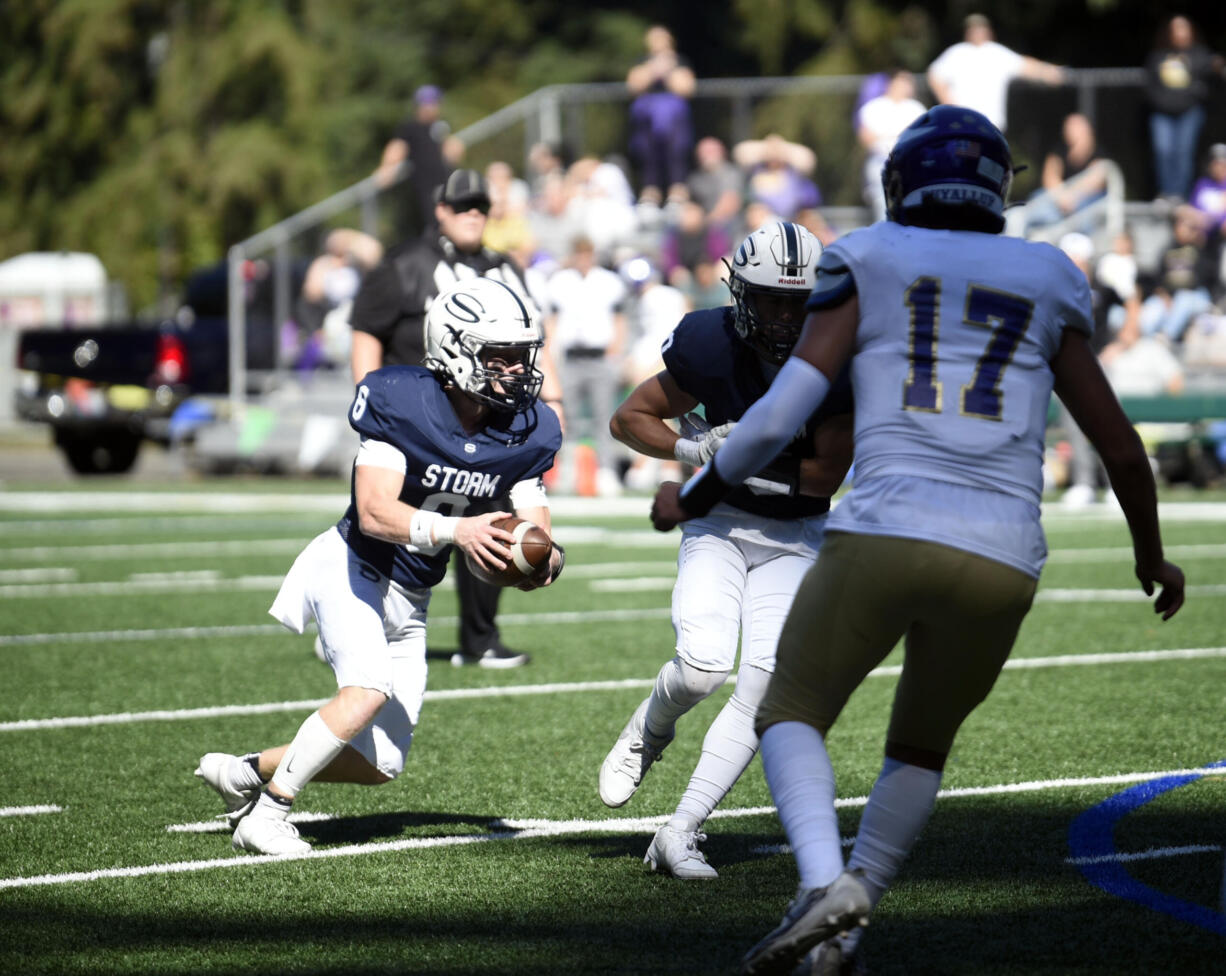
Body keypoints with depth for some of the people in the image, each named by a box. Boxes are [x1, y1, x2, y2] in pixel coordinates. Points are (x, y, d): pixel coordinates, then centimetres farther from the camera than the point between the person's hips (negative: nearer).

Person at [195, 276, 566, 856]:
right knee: (368, 690, -31)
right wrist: (454, 530, -46)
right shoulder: (402, 403, -25)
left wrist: (544, 560, -32)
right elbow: (375, 512, -31)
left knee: (382, 765, 6)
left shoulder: (526, 432, -8)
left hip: (409, 601, 7)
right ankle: (266, 815, -17)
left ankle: (245, 772, 26)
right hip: (352, 569, -7)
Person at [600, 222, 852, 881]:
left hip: (795, 537, 1)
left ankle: (680, 833, -5)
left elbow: (828, 475, -13)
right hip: (719, 526, -1)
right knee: (703, 665, -22)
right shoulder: (712, 348, -17)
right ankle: (649, 730, 14)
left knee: (765, 684, -12)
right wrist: (694, 452, -21)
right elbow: (629, 418, -5)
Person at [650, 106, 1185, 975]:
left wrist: (692, 498, 18)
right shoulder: (1046, 287, 17)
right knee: (920, 748, 26)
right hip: (1000, 561, 3)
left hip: (882, 537, -3)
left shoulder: (866, 268, 10)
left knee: (791, 716, 17)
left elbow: (777, 419, 1)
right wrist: (1151, 556, 37)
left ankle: (825, 880, -11)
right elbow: (1122, 450, 19)